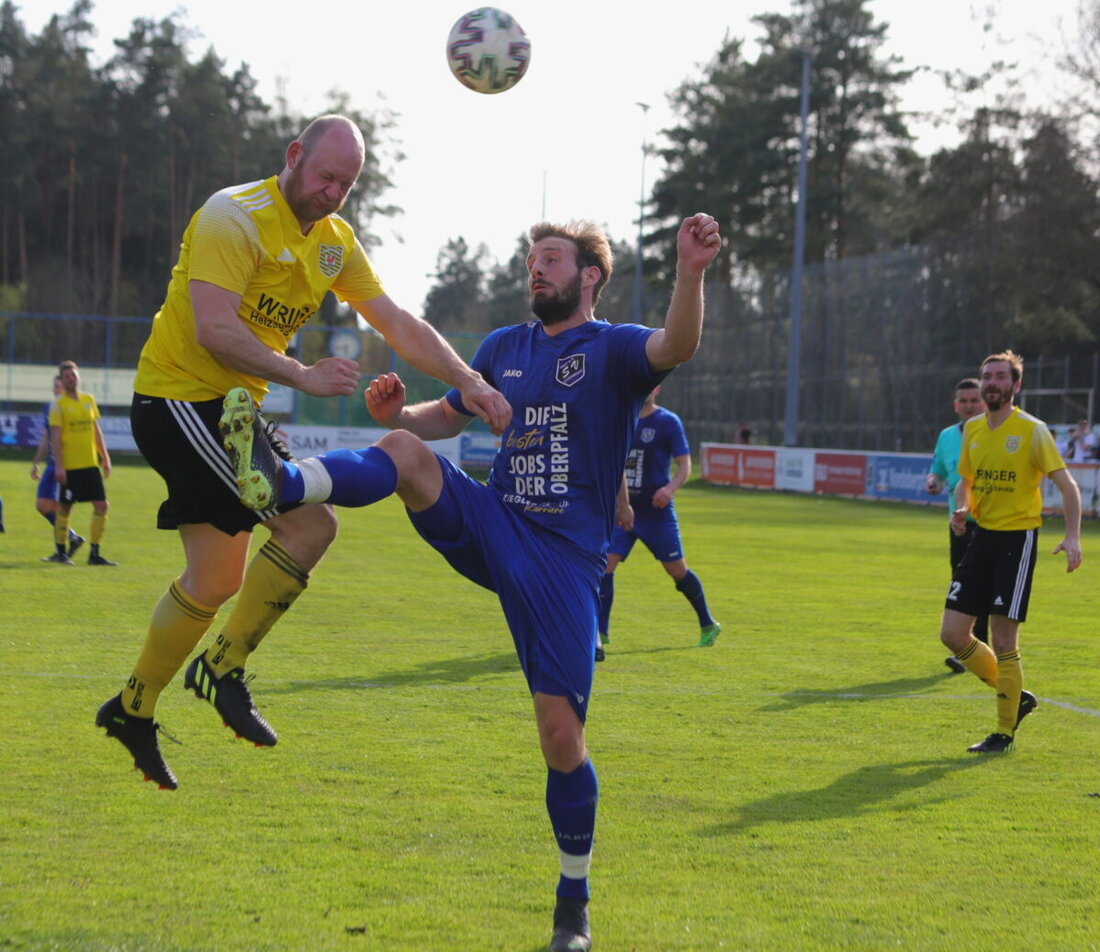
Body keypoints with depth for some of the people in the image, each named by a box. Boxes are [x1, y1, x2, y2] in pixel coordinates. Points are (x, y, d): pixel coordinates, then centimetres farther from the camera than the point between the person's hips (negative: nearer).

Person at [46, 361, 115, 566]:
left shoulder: (89, 400, 11)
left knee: (102, 505, -2)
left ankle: (94, 553, 5)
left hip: (91, 464, 5)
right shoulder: (58, 404, -4)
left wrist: (105, 457, 13)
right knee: (64, 508, 2)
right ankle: (61, 552, 15)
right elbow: (55, 436, -9)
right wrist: (58, 465, -15)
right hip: (69, 466, -5)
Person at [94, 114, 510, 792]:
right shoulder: (235, 216, -17)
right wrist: (304, 376, -29)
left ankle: (134, 709, 26)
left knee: (217, 578, 12)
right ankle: (224, 668, -8)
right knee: (311, 523, -19)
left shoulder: (335, 241, 9)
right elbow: (213, 330, -25)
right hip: (181, 397, -9)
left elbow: (397, 322, 8)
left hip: (231, 407, 9)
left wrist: (469, 382, -3)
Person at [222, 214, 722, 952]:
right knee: (406, 452, -22)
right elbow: (446, 417, 25)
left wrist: (691, 273, -48)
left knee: (561, 736, -6)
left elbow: (676, 347, -27)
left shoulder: (614, 350, -5)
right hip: (492, 531, 4)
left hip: (564, 559, -4)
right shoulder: (505, 346, 13)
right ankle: (278, 483, -48)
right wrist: (398, 412, 2)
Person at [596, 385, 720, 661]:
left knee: (677, 570, 4)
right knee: (605, 564, -11)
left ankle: (708, 625, 24)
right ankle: (600, 633, -7)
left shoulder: (668, 422, -6)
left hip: (657, 512, -4)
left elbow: (684, 464, -9)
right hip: (623, 509, 4)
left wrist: (670, 488, -27)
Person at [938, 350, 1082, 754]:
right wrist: (961, 508, -1)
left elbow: (1067, 485, -10)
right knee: (953, 633, 1)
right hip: (983, 535, 6)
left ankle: (1005, 733, 7)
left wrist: (1072, 536, -23)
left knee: (1002, 640, -7)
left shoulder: (1032, 430, -9)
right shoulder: (972, 429, 9)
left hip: (1018, 536, -6)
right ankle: (1016, 696, 21)